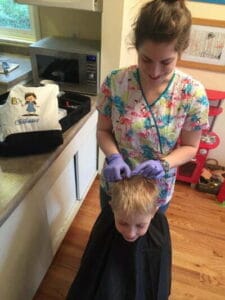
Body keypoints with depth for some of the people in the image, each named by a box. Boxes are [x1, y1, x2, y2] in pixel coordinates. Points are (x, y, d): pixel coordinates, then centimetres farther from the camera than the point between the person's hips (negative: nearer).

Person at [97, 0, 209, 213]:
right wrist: (114, 157, -26)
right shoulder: (115, 82, -18)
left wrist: (163, 164, -27)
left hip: (158, 192, -1)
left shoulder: (193, 93, -19)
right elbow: (103, 131, -7)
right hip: (114, 184, 2)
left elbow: (189, 147, -9)